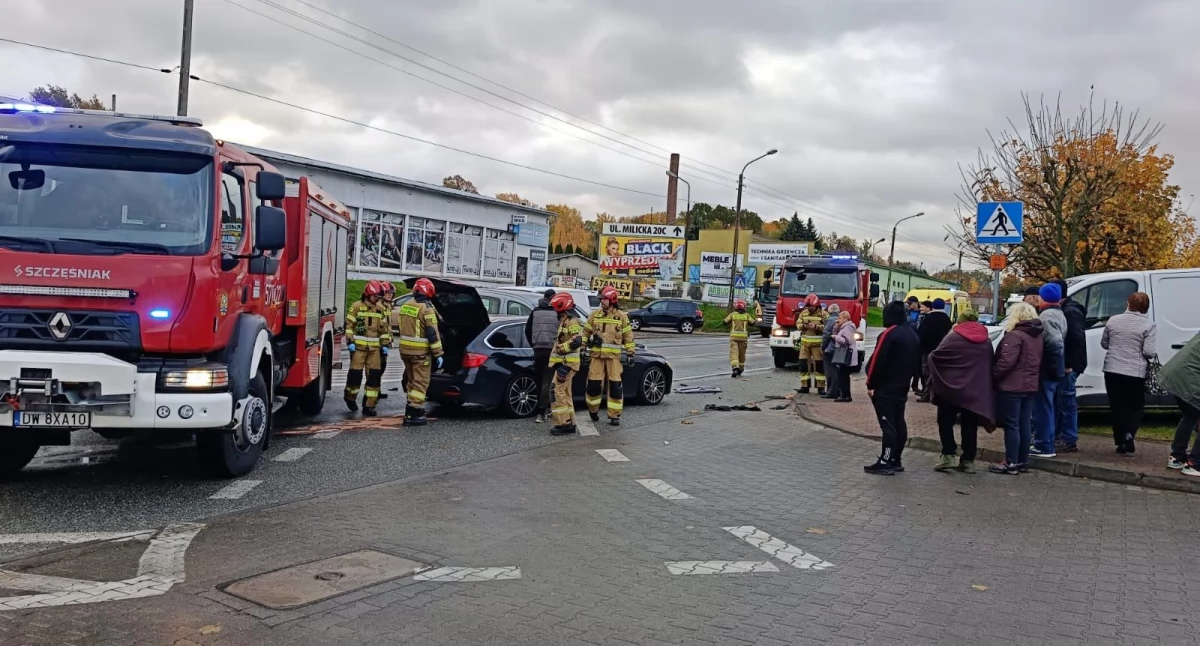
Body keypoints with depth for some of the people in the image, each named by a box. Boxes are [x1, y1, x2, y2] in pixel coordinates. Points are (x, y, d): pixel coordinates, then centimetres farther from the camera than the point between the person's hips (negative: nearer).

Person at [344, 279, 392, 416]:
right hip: (359, 346, -4)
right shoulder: (356, 306, -3)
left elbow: (384, 328, 16)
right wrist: (350, 342, -10)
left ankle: (369, 405, 4)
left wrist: (385, 344, 11)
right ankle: (350, 397, 23)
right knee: (356, 373, -4)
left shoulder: (381, 309, 11)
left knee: (374, 375, -1)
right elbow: (349, 325, -3)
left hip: (374, 347, 4)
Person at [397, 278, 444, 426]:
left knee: (413, 381, 20)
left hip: (405, 350, 8)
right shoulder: (426, 309, -15)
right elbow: (433, 334, -16)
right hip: (420, 352, -8)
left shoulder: (405, 306, 11)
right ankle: (413, 415, -7)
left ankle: (412, 408, 27)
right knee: (420, 383, -4)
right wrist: (438, 354, -12)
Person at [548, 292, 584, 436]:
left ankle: (563, 424, -12)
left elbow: (577, 341, -27)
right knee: (565, 394, 13)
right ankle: (569, 423, 18)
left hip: (567, 363, -11)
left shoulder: (572, 322, -13)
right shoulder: (564, 321, 20)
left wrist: (561, 348, -22)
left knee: (557, 392, -13)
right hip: (563, 363, 11)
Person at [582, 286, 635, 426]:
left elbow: (628, 336, 7)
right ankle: (593, 410, 25)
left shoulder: (621, 316, 3)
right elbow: (585, 332, 14)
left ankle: (615, 416, 5)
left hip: (614, 356, -1)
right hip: (597, 355, 2)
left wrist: (630, 353, 4)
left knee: (615, 386, -3)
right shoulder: (595, 315, 8)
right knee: (593, 384, 1)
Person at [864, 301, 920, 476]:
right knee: (898, 423, 11)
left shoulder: (889, 334, -16)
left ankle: (886, 462, -7)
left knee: (887, 424, -8)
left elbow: (878, 361, -18)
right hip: (902, 387, 9)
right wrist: (906, 378, 19)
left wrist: (871, 384, -11)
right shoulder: (913, 335, 13)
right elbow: (916, 362, 18)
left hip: (885, 388, -9)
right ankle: (895, 460, 16)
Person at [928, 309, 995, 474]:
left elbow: (935, 356, -7)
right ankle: (968, 460, 9)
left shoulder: (953, 337, -6)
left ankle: (949, 455, -1)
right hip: (976, 391, 4)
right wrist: (983, 386, 16)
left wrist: (933, 380, 8)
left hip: (951, 388, -4)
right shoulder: (987, 341, 9)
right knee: (970, 426, 9)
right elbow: (990, 365, 11)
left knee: (945, 422, 8)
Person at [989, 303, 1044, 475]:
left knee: (1011, 425, -5)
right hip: (1030, 386, 9)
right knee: (1024, 424, 12)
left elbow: (1006, 361, -23)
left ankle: (1011, 464, -4)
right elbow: (1038, 361, 17)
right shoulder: (1038, 336, 13)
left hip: (1012, 386, -9)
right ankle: (1022, 461, 18)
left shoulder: (1015, 335, -16)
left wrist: (993, 375, -12)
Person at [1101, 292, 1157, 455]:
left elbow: (1104, 343, 13)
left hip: (1112, 371, 3)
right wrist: (1138, 350, 8)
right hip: (1135, 373, -2)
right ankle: (1129, 435, -8)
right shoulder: (1148, 325, -7)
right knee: (1136, 408, 13)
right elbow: (1149, 352, -12)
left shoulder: (1113, 320, 4)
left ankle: (1121, 442, 15)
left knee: (1118, 407, 12)